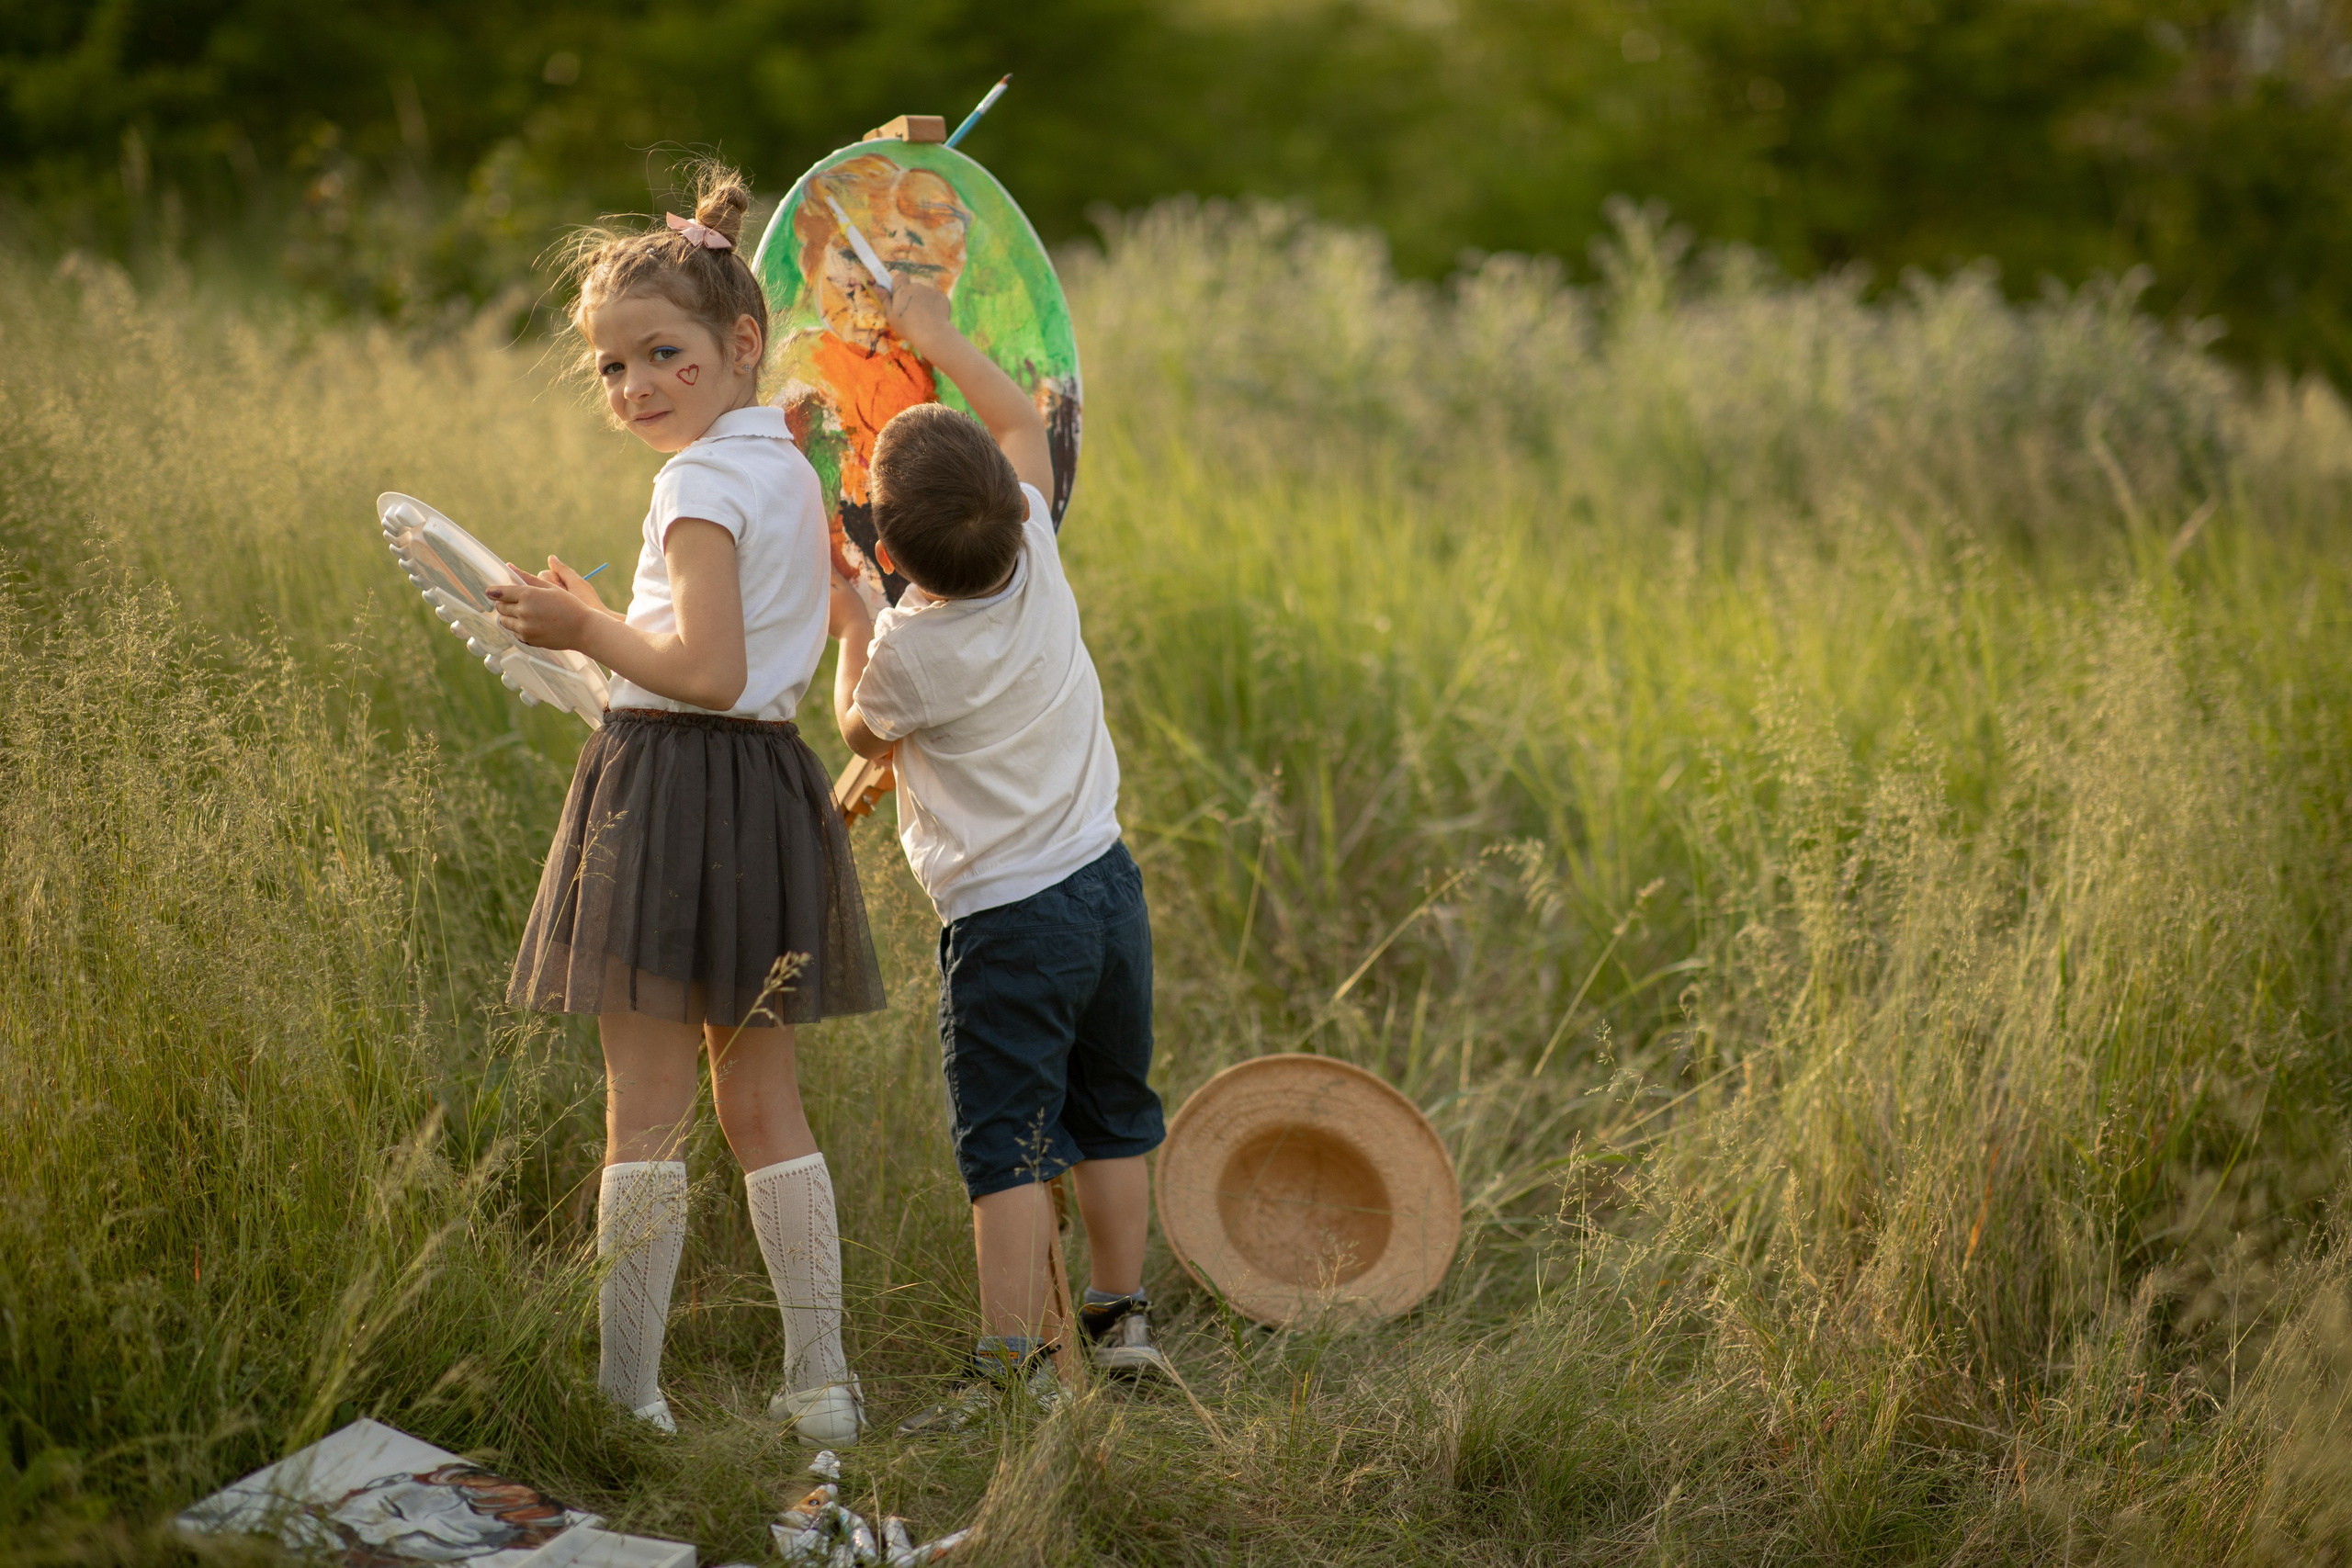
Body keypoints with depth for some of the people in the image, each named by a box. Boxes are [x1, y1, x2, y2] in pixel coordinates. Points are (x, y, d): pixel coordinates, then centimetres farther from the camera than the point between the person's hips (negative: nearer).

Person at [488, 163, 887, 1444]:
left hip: (672, 785, -9)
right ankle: (820, 1384, 15)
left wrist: (586, 630, -9)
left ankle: (627, 1388, 0)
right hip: (772, 778, 9)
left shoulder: (699, 483, -13)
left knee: (645, 1109, -3)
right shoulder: (792, 473, 14)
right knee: (762, 1105, 13)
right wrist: (603, 625, 21)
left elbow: (709, 672, -21)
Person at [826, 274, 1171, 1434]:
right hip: (1105, 882, 7)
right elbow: (1027, 429, 16)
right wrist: (939, 340, 23)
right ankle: (1120, 1318, 29)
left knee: (1007, 1150, -6)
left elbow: (863, 734, 5)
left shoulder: (908, 650, -19)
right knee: (1111, 1118, 19)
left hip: (1005, 923, -7)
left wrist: (847, 628, 17)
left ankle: (1012, 1365, -9)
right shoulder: (1037, 557, -5)